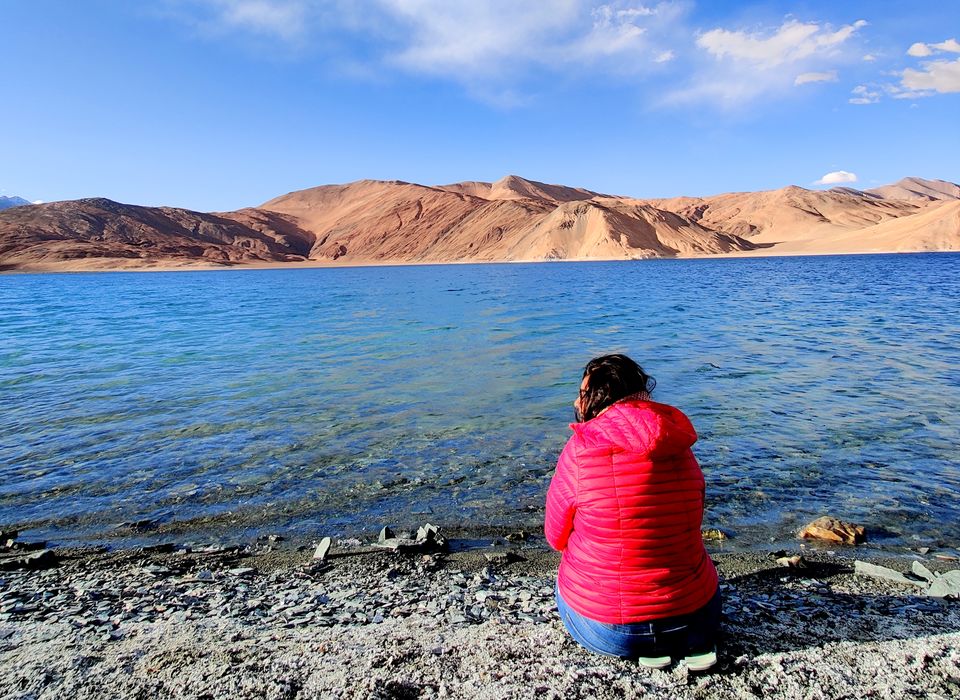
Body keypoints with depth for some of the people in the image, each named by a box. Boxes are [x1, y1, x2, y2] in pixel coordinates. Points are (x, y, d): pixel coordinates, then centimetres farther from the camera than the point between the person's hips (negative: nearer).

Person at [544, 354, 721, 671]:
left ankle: (649, 646, 8)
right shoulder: (681, 448, -4)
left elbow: (556, 537, -5)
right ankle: (694, 639, 10)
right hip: (695, 614, 4)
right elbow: (689, 526, 11)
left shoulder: (580, 449, -17)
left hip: (601, 628, -4)